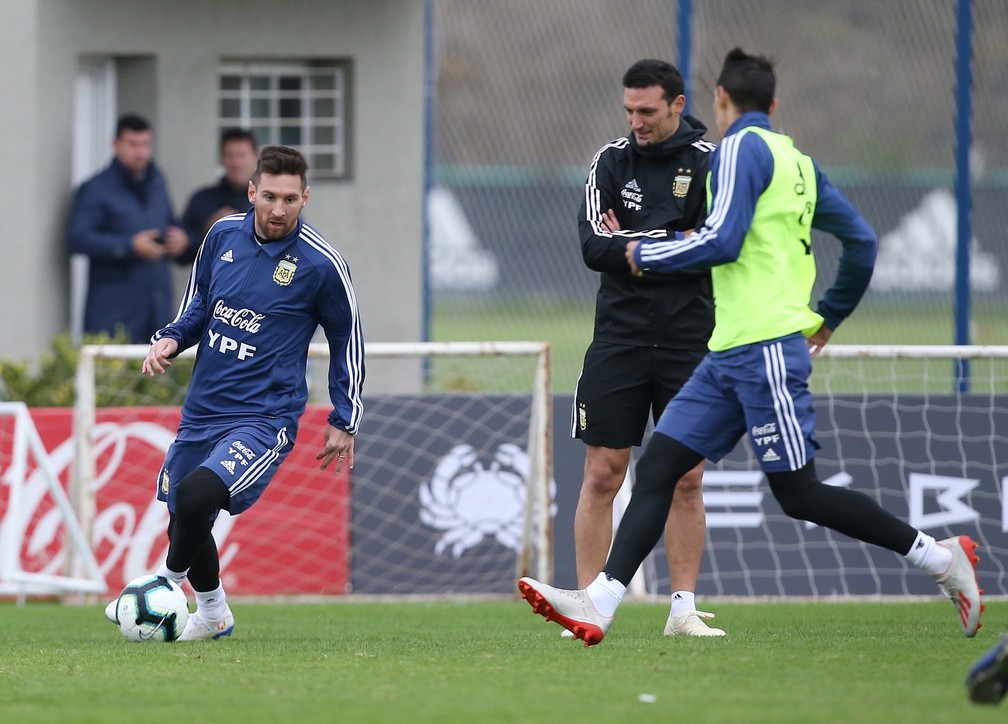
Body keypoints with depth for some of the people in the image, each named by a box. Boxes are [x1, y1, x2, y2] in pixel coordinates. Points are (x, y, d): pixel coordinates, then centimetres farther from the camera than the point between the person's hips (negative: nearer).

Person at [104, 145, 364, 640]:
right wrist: (170, 339, -3)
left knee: (196, 497, -28)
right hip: (203, 410, 6)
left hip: (264, 419, -6)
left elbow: (346, 340, 2)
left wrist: (344, 423, 3)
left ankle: (168, 581, -2)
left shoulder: (320, 264, -12)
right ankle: (213, 614, 41)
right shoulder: (223, 235, 1)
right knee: (181, 520, 15)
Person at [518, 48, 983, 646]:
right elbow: (862, 241, 22)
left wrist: (646, 254, -3)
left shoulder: (743, 147, -8)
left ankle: (939, 556, 2)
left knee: (798, 495, -6)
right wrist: (830, 315, 35)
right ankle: (600, 605, -7)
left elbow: (723, 239, -18)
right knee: (658, 467, 1)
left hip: (765, 348, -9)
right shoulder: (797, 161, 18)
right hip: (732, 354, 9)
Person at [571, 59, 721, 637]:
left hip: (690, 343, -1)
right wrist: (674, 244, -11)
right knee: (602, 475, -2)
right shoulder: (612, 161, 4)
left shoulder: (710, 164, -2)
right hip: (620, 339, 1)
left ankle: (684, 609, 8)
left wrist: (633, 247, -9)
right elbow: (594, 248, -6)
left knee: (687, 479, 1)